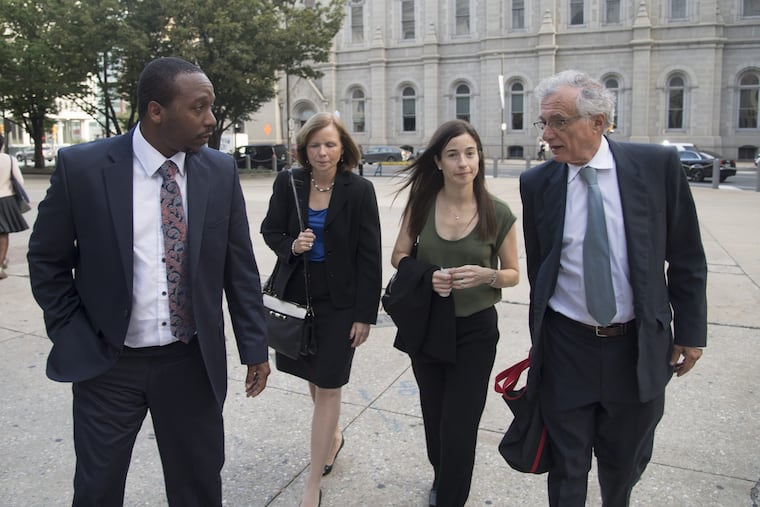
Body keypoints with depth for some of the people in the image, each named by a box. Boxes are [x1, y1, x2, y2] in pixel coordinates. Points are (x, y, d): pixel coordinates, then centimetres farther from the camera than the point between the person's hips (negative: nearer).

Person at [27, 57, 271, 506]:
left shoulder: (221, 172, -4)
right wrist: (72, 336, -2)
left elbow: (240, 267, 1)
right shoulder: (82, 166, -9)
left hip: (193, 361, 2)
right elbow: (47, 259, 2)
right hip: (107, 362, -1)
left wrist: (255, 347, 1)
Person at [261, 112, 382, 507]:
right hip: (296, 294, 4)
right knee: (313, 375, 20)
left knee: (328, 386, 3)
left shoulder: (359, 191, -12)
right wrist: (291, 246, -16)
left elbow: (370, 257, -10)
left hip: (339, 301, -3)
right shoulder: (288, 183, -5)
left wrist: (365, 315, -11)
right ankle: (332, 435, 49)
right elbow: (270, 229, 8)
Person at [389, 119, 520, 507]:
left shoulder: (497, 213, -10)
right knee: (434, 416, 20)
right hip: (427, 326, 3)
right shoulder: (421, 203, -6)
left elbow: (512, 274, -1)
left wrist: (486, 275, -23)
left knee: (458, 426, 2)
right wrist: (428, 275, -17)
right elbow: (399, 256, 3)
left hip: (475, 330, -2)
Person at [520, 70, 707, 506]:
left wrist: (691, 330, 1)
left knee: (626, 461, 21)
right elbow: (538, 268, 4)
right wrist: (540, 339, 10)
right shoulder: (537, 183, -5)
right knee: (567, 467, 14)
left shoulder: (658, 165, -8)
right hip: (566, 345, 0)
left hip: (640, 348, 0)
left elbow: (687, 258, 0)